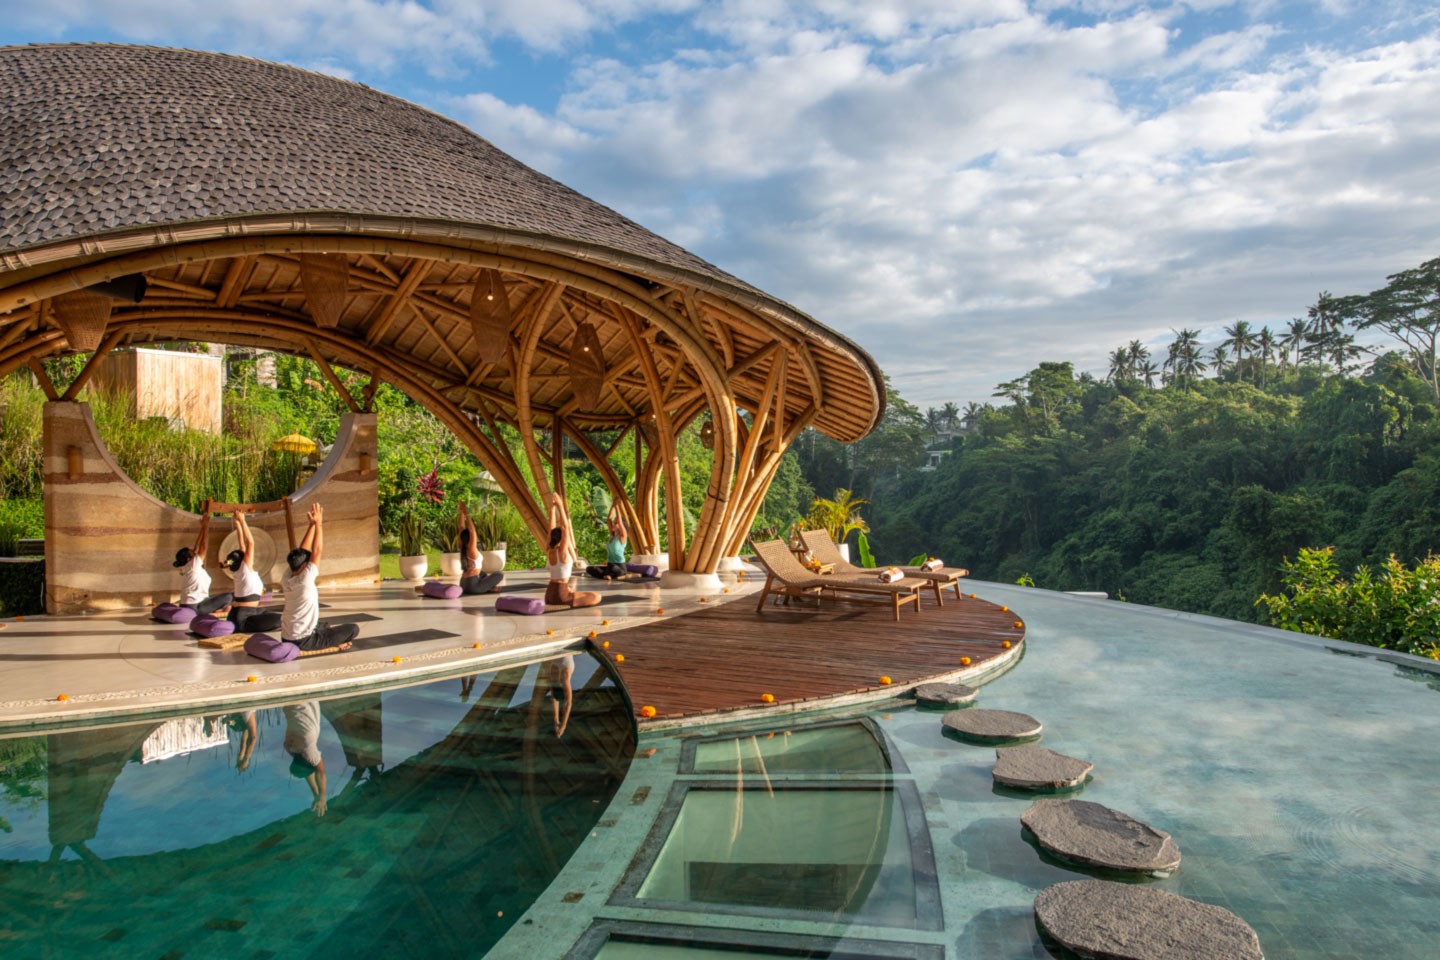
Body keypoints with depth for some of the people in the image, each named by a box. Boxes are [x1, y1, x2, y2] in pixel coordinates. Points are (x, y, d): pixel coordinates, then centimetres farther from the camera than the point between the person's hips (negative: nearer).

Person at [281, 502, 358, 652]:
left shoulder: (286, 580, 0)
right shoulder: (305, 580, -21)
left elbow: (303, 550, 5)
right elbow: (317, 551, -15)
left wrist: (312, 524, 5)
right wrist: (318, 523, -9)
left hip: (286, 638, 8)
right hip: (303, 641, -8)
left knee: (325, 626, 35)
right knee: (353, 629, -4)